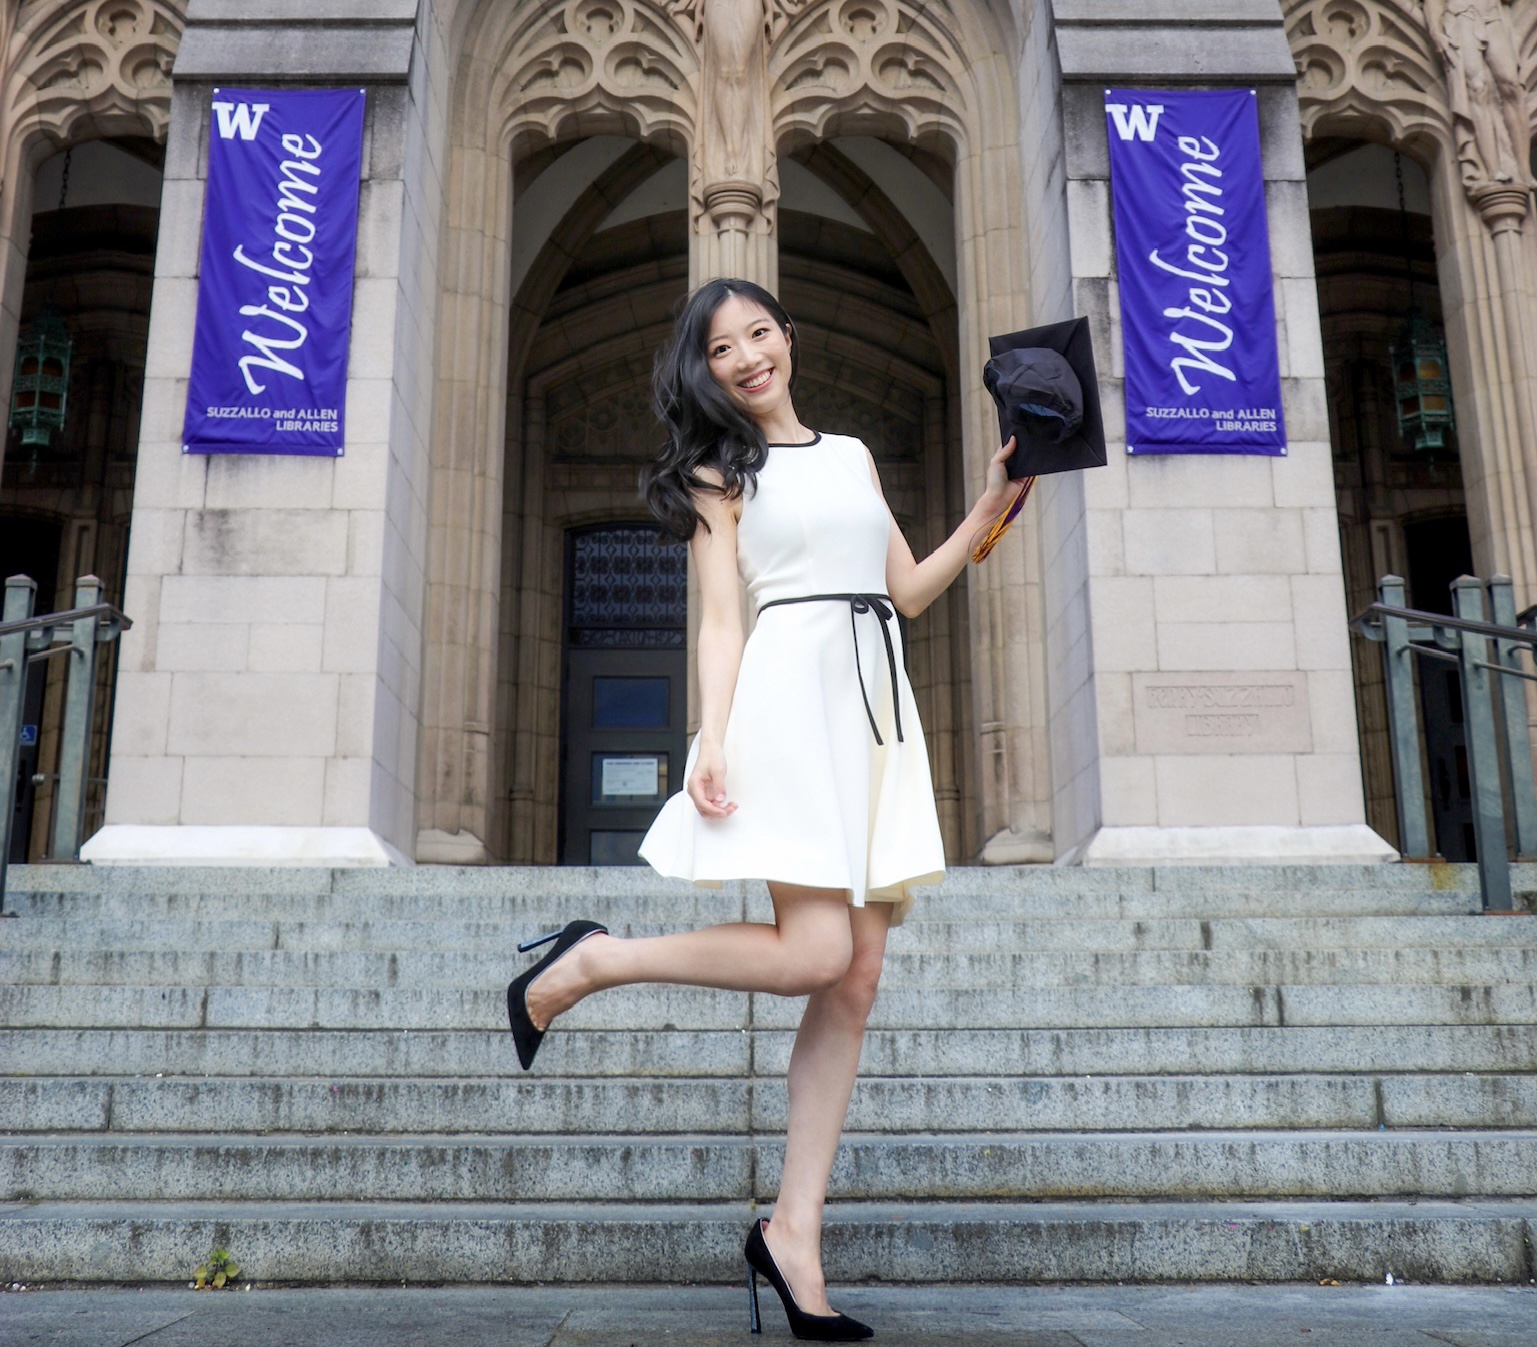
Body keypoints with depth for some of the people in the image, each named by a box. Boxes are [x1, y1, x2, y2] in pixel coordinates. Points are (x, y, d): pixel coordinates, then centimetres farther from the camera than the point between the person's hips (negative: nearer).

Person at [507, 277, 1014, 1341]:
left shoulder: (853, 453, 24)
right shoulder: (723, 471, 9)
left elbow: (907, 590, 22)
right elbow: (721, 618, -1)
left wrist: (988, 512, 14)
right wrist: (712, 743, -13)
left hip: (877, 705, 6)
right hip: (791, 691, -6)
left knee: (855, 985, -2)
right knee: (814, 953, -18)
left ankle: (795, 1232, 3)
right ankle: (586, 963, 1)